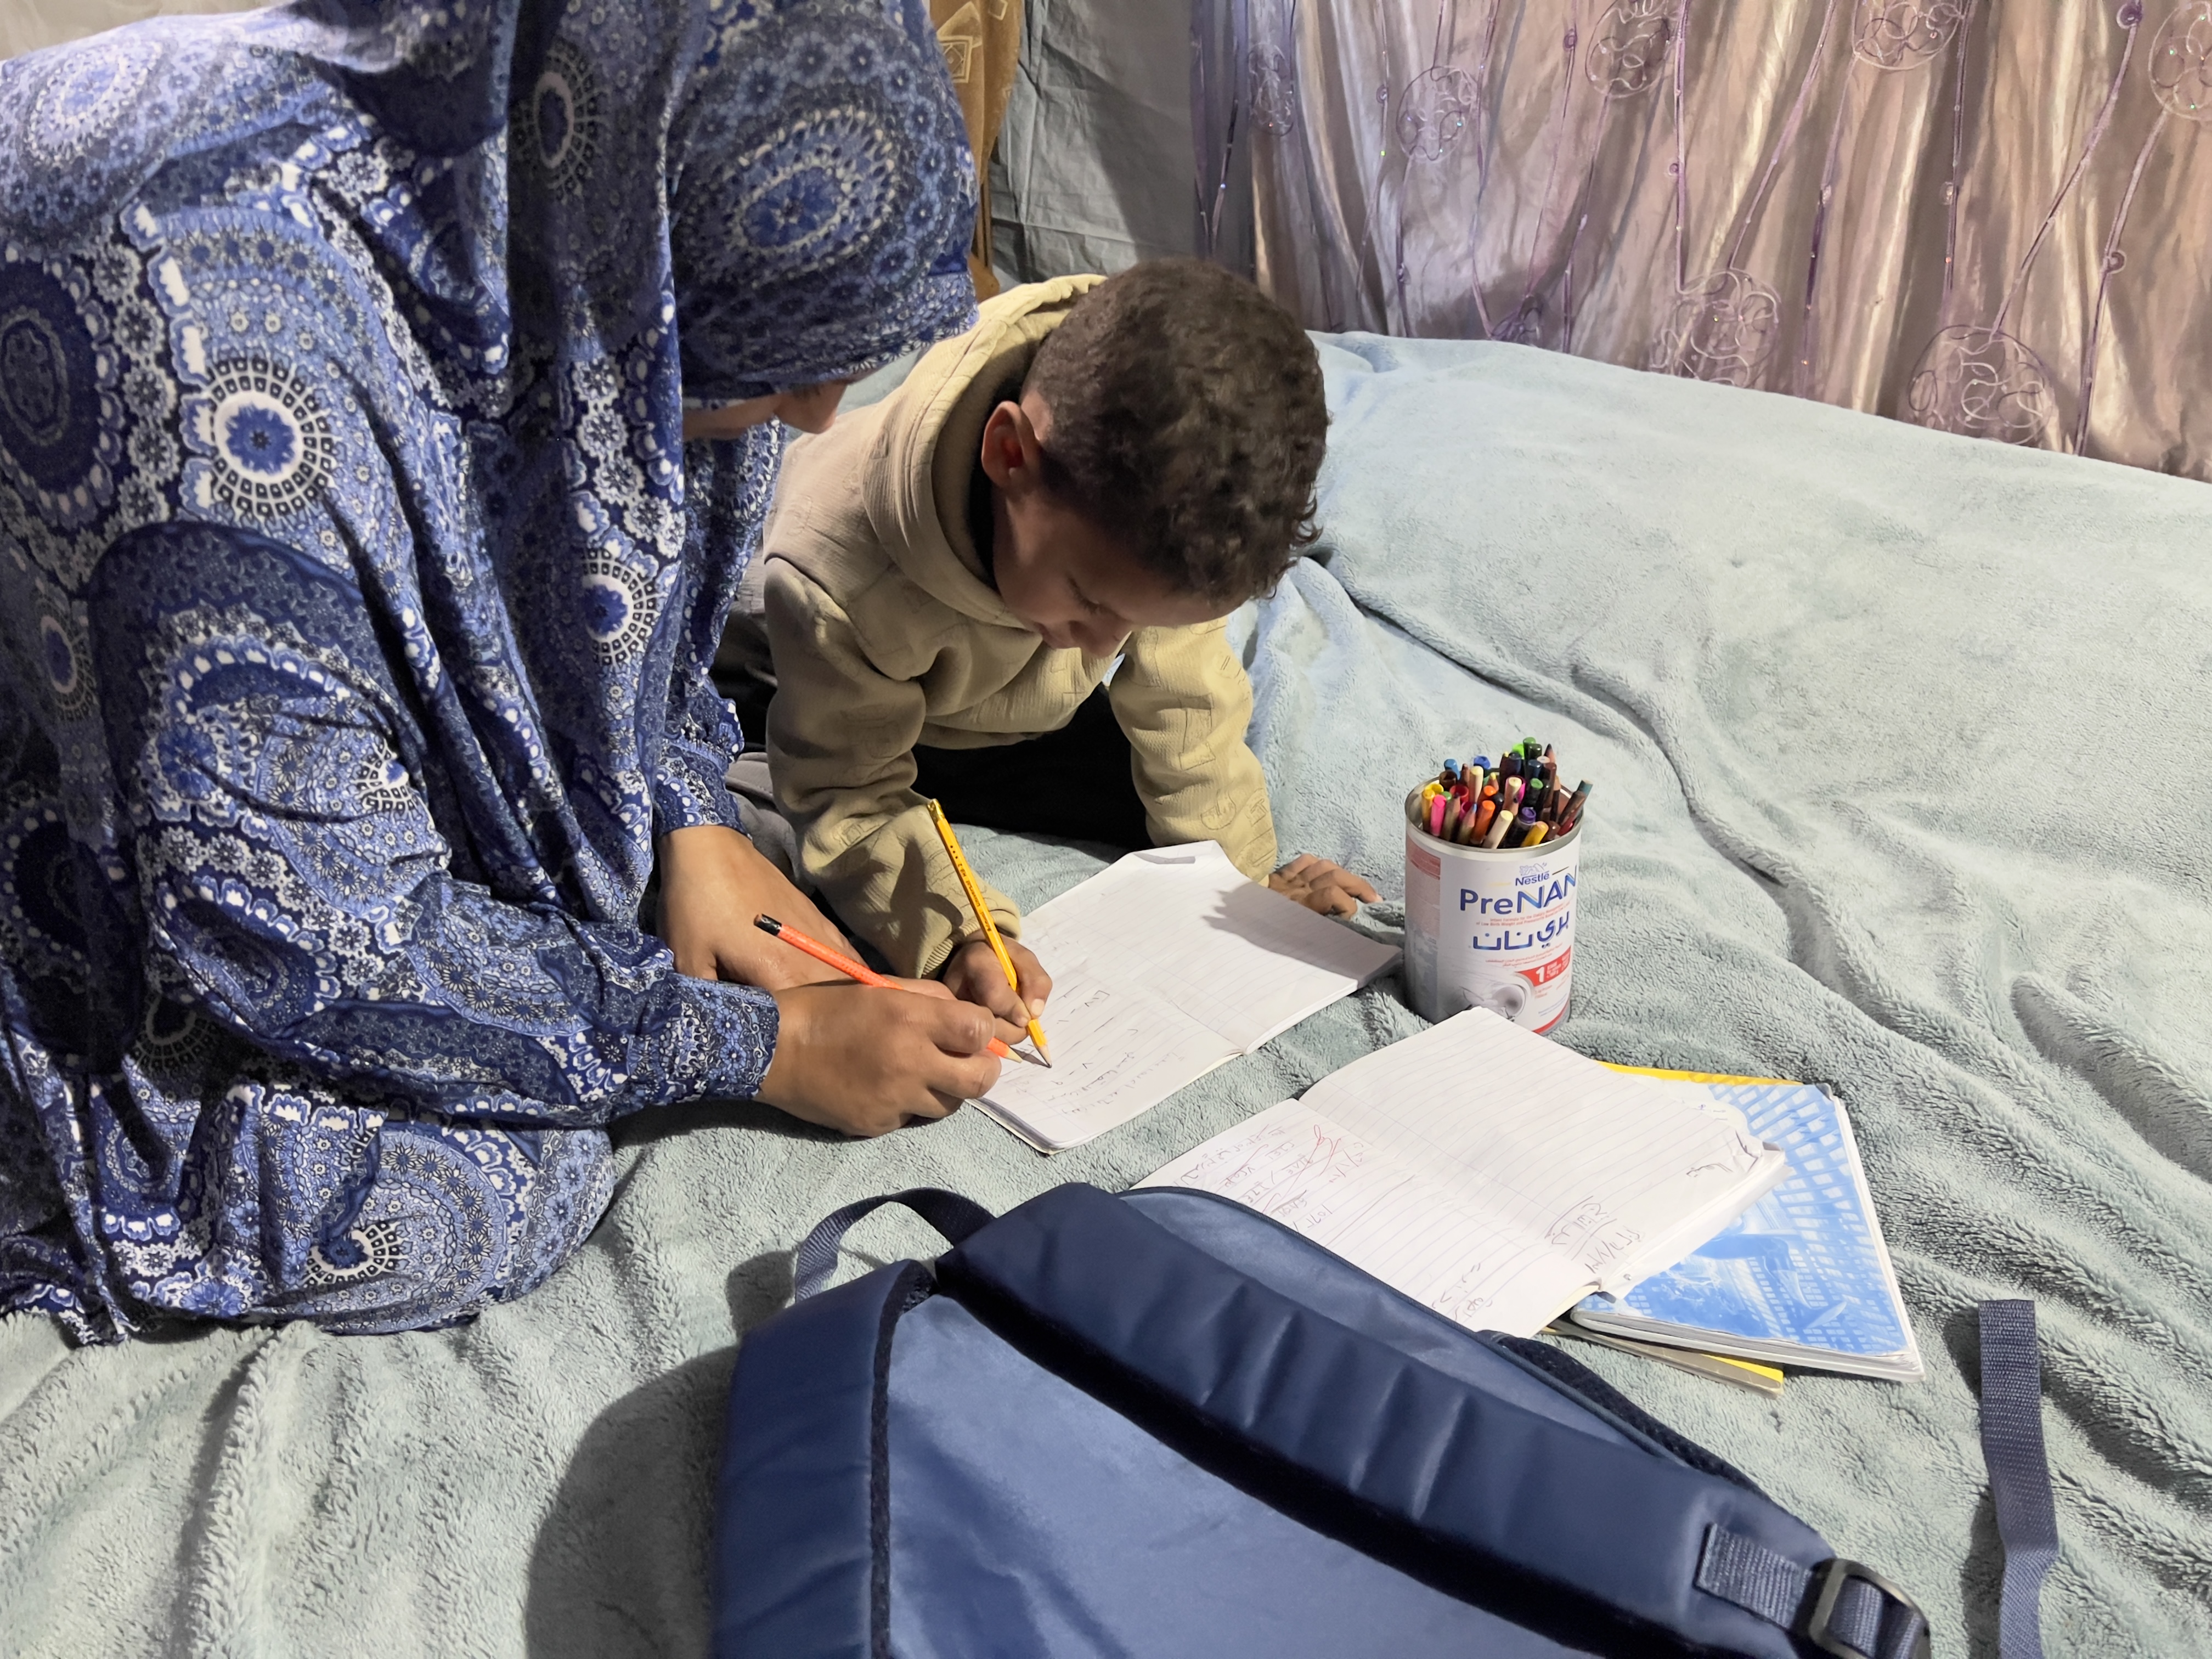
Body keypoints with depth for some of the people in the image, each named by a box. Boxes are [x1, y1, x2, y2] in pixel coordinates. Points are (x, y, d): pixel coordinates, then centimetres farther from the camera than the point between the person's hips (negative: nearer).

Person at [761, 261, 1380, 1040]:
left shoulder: (1151, 511, -34)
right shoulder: (833, 577, -45)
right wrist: (956, 936, -48)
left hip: (1035, 713, 4)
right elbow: (848, 796, -33)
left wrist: (1244, 876, -11)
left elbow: (1183, 698, -18)